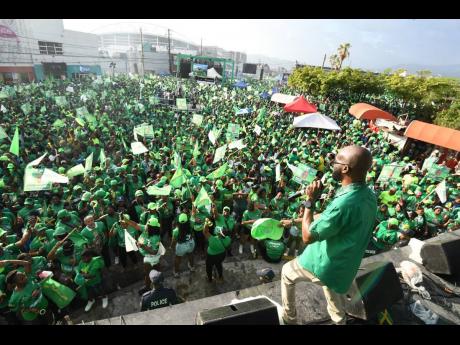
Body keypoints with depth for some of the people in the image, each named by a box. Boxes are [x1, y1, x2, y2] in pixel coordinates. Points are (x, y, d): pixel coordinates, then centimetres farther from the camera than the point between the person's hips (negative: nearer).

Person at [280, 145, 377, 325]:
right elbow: (329, 219, 6)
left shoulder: (344, 203, -37)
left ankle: (289, 317, 40)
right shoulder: (369, 196, -6)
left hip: (323, 265, -7)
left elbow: (307, 236, -25)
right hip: (344, 267, 7)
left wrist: (310, 201, -20)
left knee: (286, 272, 22)